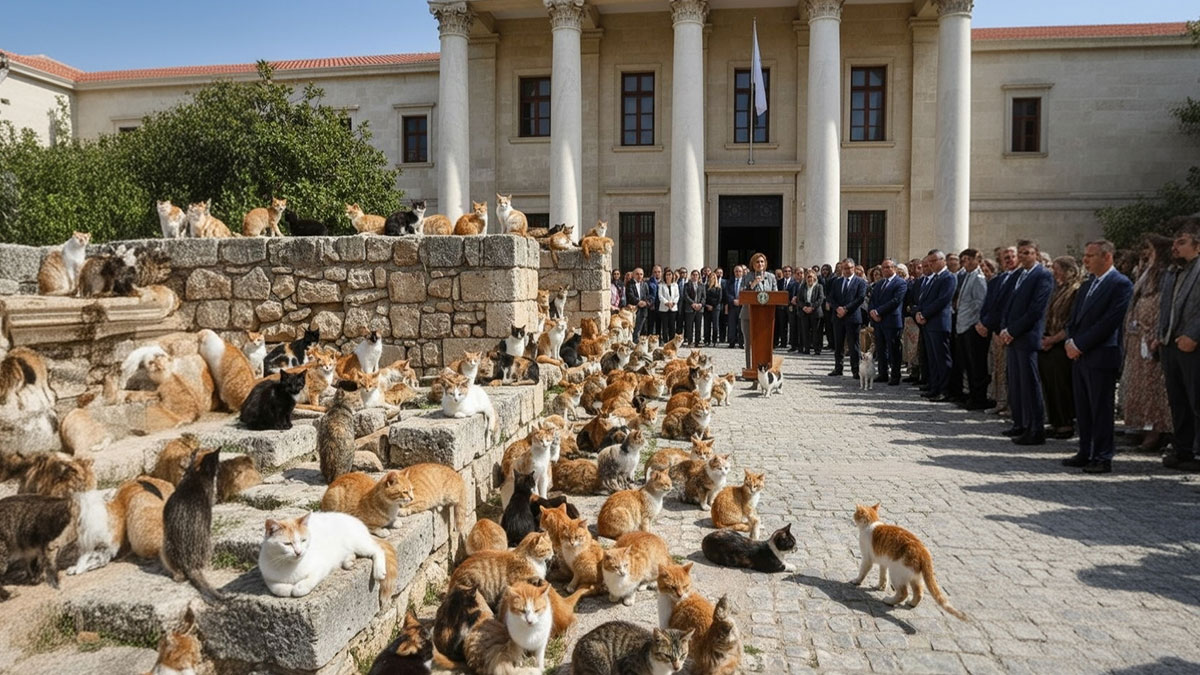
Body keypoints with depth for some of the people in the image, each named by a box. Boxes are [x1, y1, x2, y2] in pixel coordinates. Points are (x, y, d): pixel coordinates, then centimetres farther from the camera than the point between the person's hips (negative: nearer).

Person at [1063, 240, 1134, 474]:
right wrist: (1070, 342, 0)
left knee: (1101, 409, -2)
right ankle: (1085, 453, 19)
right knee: (1083, 409, 11)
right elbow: (1073, 318, 17)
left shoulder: (1121, 284, -8)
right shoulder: (1087, 285, 17)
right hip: (1079, 356, 8)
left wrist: (1080, 345, -14)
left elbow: (1110, 321, -16)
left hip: (1101, 357, -8)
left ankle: (1102, 459, 5)